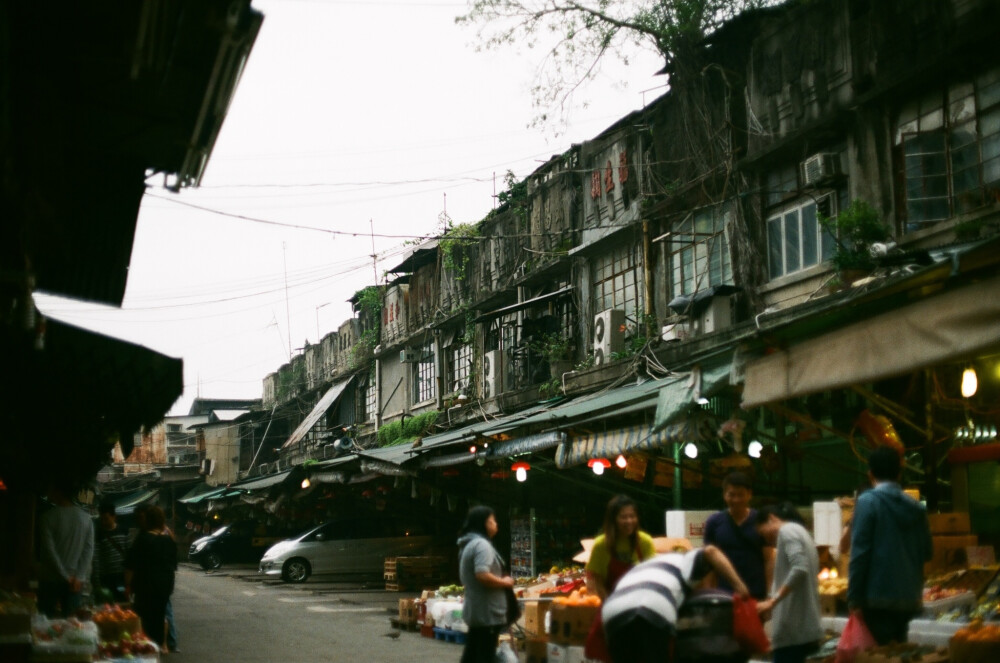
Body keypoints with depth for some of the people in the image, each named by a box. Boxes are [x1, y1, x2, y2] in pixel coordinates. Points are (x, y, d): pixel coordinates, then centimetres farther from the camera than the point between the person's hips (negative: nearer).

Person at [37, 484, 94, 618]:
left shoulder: (48, 517, -8)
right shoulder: (85, 517, 3)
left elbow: (48, 551, -12)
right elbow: (89, 549, -2)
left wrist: (65, 576, -9)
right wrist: (79, 577, -5)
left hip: (51, 578, -3)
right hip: (76, 580, 3)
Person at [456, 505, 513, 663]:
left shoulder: (468, 544, 16)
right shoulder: (481, 544, -16)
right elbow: (482, 575, -29)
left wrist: (500, 580, 17)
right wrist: (504, 582, -14)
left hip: (475, 610, 10)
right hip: (487, 612, -10)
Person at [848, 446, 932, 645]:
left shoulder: (868, 502, -8)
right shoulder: (916, 507, 8)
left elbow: (859, 554, -13)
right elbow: (927, 552, 13)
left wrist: (854, 599, -10)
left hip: (879, 598, -6)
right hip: (909, 598, 6)